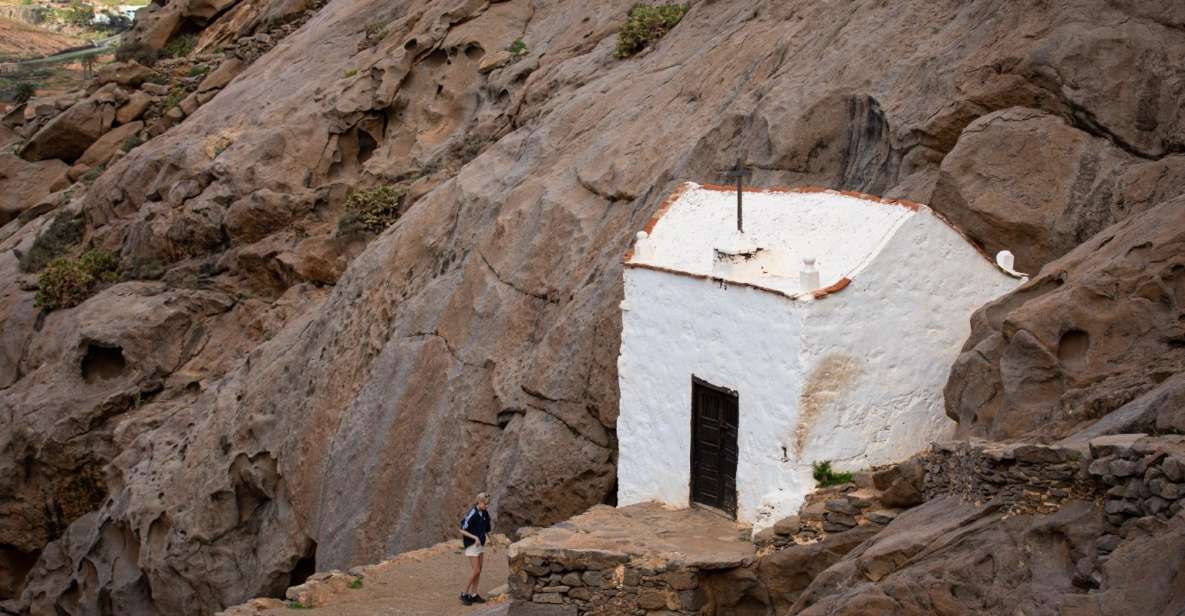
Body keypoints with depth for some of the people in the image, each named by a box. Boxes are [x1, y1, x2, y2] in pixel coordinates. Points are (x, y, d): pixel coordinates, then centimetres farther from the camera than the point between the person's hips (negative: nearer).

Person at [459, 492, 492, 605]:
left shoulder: (485, 513, 2)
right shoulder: (472, 514, -20)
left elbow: (487, 529, 13)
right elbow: (462, 530, -19)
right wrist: (475, 537, -27)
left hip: (480, 544, 7)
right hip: (471, 545, -7)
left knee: (479, 571, 9)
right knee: (476, 571, -8)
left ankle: (474, 595, 17)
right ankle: (465, 594, 5)